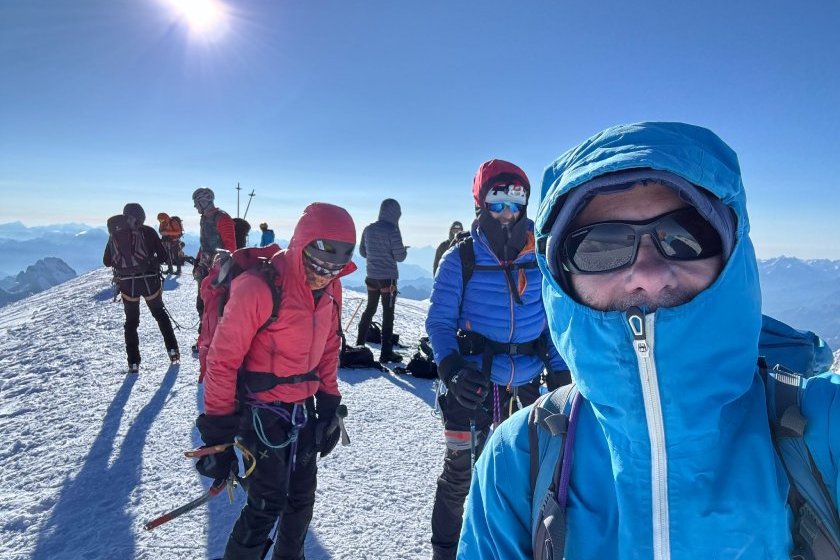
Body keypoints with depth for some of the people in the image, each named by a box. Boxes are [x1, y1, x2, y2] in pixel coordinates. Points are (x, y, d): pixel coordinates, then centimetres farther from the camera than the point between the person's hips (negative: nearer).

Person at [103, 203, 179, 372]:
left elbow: (107, 261, 8)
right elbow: (163, 256, -7)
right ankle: (172, 349, 14)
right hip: (149, 282, -1)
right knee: (160, 314, 21)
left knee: (131, 322, 15)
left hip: (127, 284, 1)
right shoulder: (147, 232, -7)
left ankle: (133, 362, 10)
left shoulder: (114, 235, 0)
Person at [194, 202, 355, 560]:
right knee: (267, 504, -1)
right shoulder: (258, 288, -24)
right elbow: (223, 360, -19)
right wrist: (218, 433, -13)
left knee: (302, 497, 18)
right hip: (262, 411, -6)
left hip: (304, 408, 7)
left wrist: (329, 405, 10)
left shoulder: (330, 289, -3)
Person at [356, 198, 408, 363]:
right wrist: (405, 250, 6)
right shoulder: (392, 231, -16)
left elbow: (362, 252, 13)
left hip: (372, 276, 6)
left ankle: (359, 344, 27)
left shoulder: (368, 229, 3)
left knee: (370, 309, 20)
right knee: (388, 314, 1)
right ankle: (386, 352, 3)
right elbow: (400, 257, -14)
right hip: (388, 277, -6)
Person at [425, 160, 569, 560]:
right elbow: (439, 321, -7)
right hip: (474, 383, -3)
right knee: (460, 471, 7)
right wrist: (451, 368, -23)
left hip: (527, 383, 3)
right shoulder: (460, 260, -8)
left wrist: (560, 372, 0)